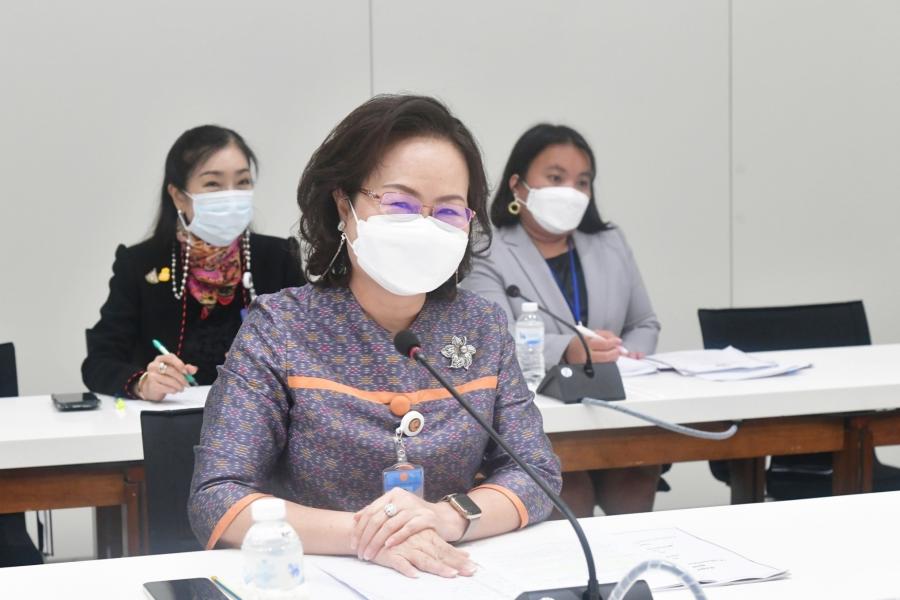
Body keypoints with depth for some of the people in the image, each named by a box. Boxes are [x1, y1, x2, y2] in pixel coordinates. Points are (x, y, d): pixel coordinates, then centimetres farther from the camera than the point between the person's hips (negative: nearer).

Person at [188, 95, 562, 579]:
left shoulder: (483, 327, 5)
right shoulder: (278, 329, -5)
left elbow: (538, 472, 1)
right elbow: (215, 500, -12)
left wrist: (451, 516, -20)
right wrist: (359, 533, -26)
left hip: (453, 581, 3)